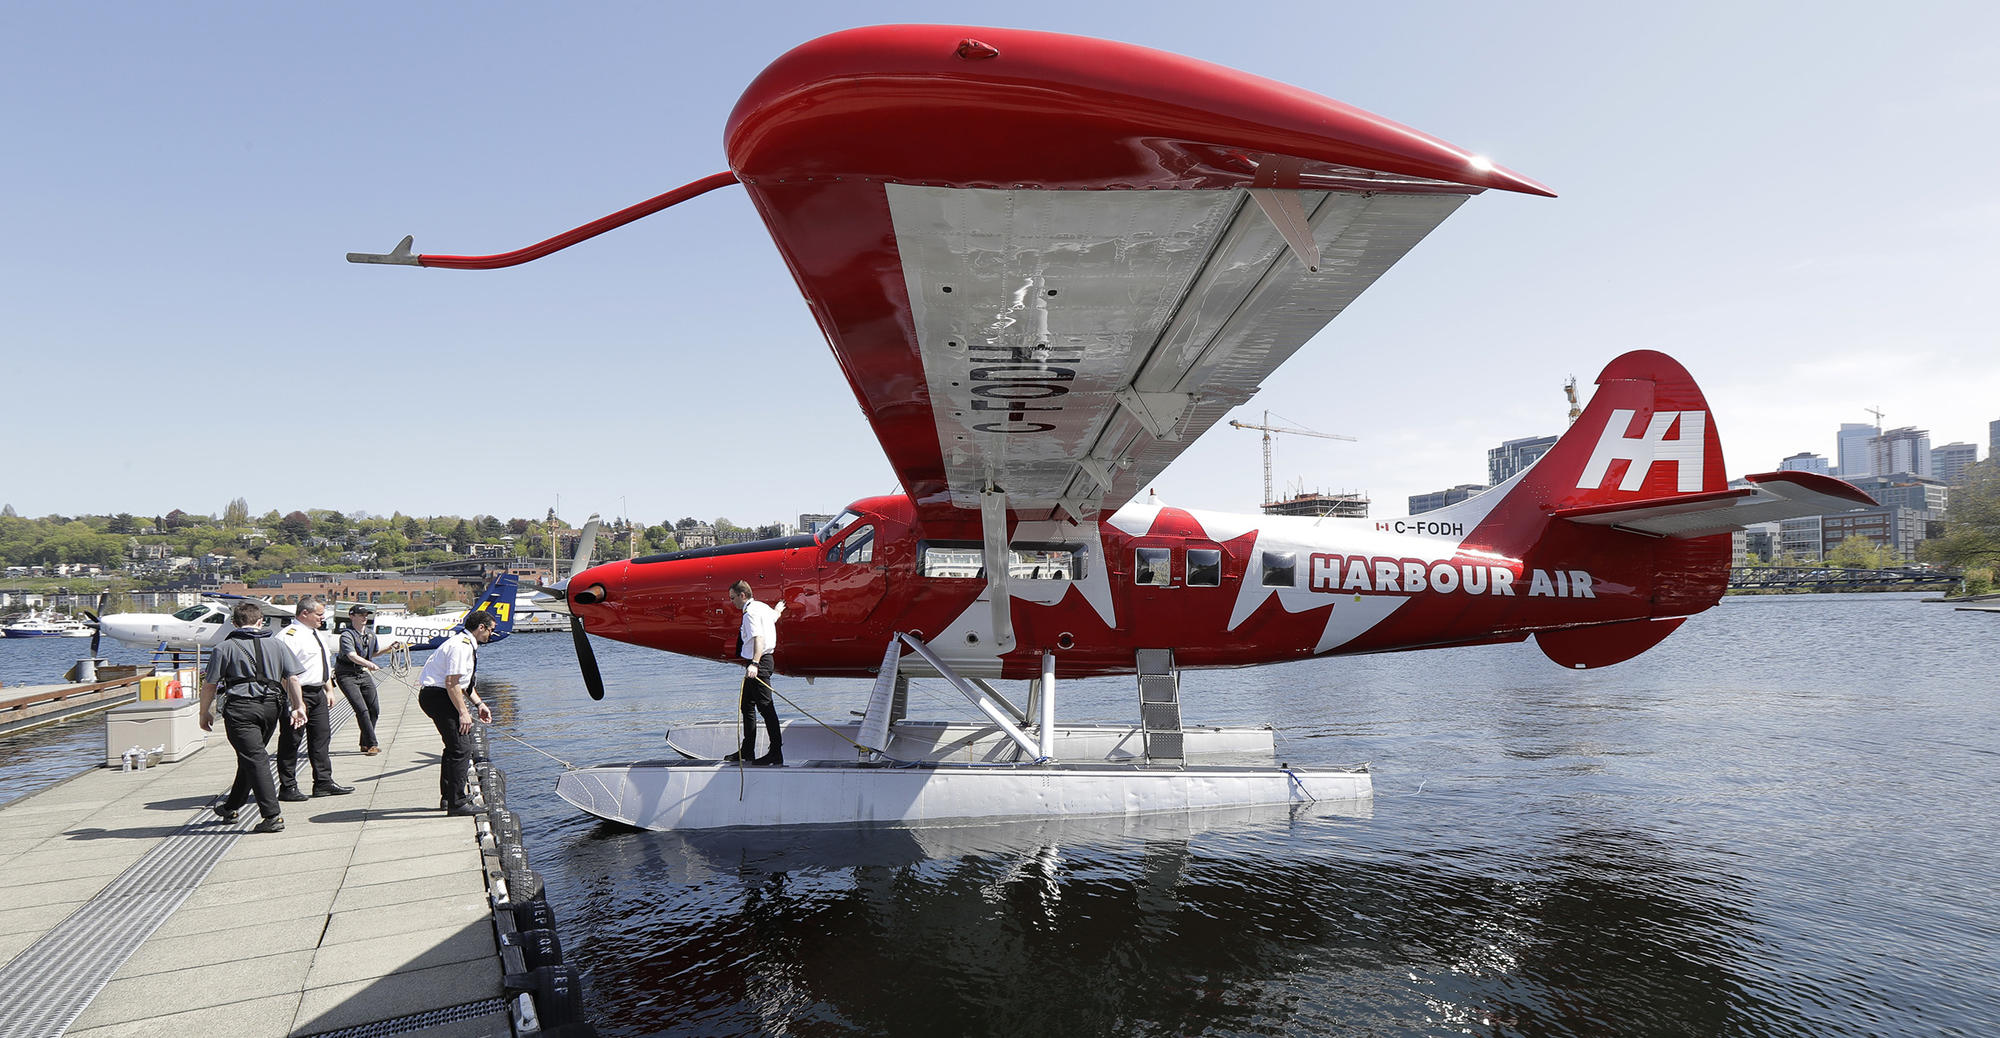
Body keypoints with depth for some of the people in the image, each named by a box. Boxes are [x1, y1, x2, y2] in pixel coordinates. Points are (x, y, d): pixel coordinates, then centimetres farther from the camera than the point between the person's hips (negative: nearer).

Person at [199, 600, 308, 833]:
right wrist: (298, 706, 8)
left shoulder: (225, 648, 0)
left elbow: (209, 685, 0)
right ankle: (231, 807, 37)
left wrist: (205, 712, 12)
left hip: (241, 707, -4)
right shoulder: (275, 644, 9)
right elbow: (292, 678, 4)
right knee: (251, 756, 20)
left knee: (255, 759, -7)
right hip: (271, 706, 5)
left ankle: (272, 816, -14)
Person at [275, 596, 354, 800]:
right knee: (291, 741, -1)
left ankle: (324, 783, 16)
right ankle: (287, 788, 6)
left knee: (321, 737, 11)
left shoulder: (318, 636, 17)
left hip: (318, 692, 9)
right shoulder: (289, 636, -14)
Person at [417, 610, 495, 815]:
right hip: (437, 696, -11)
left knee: (454, 746, 20)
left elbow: (464, 682, 23)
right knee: (461, 748, -13)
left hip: (442, 696, 11)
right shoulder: (461, 646, -19)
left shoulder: (468, 645, 14)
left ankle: (448, 796, 30)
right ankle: (456, 802, -11)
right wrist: (463, 712, -21)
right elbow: (452, 683, -23)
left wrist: (479, 704, 16)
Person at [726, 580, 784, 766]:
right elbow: (775, 615, 37)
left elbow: (759, 638, -30)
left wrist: (754, 664, -43)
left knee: (765, 707, -10)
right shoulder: (762, 607, 13)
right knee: (747, 705, 16)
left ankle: (776, 753, -10)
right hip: (763, 661, 11)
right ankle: (747, 750, 24)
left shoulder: (750, 612, -16)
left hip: (759, 663, -11)